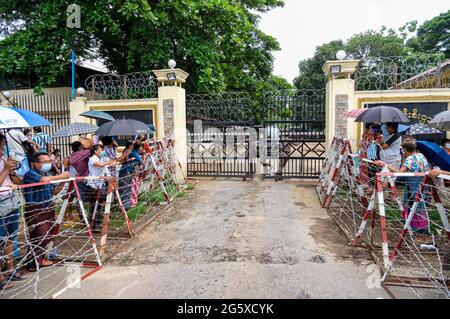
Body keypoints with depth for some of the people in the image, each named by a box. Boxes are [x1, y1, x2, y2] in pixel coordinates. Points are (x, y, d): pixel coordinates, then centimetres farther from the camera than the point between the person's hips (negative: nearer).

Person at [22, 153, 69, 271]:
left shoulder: (48, 175, 11)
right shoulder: (30, 174, -13)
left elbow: (54, 191, 16)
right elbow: (43, 180, -34)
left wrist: (63, 182, 0)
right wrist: (61, 176, -23)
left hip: (48, 209, 8)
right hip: (35, 210, -7)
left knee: (47, 236, 12)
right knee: (39, 237, -8)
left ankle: (41, 258, 27)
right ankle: (33, 263, 6)